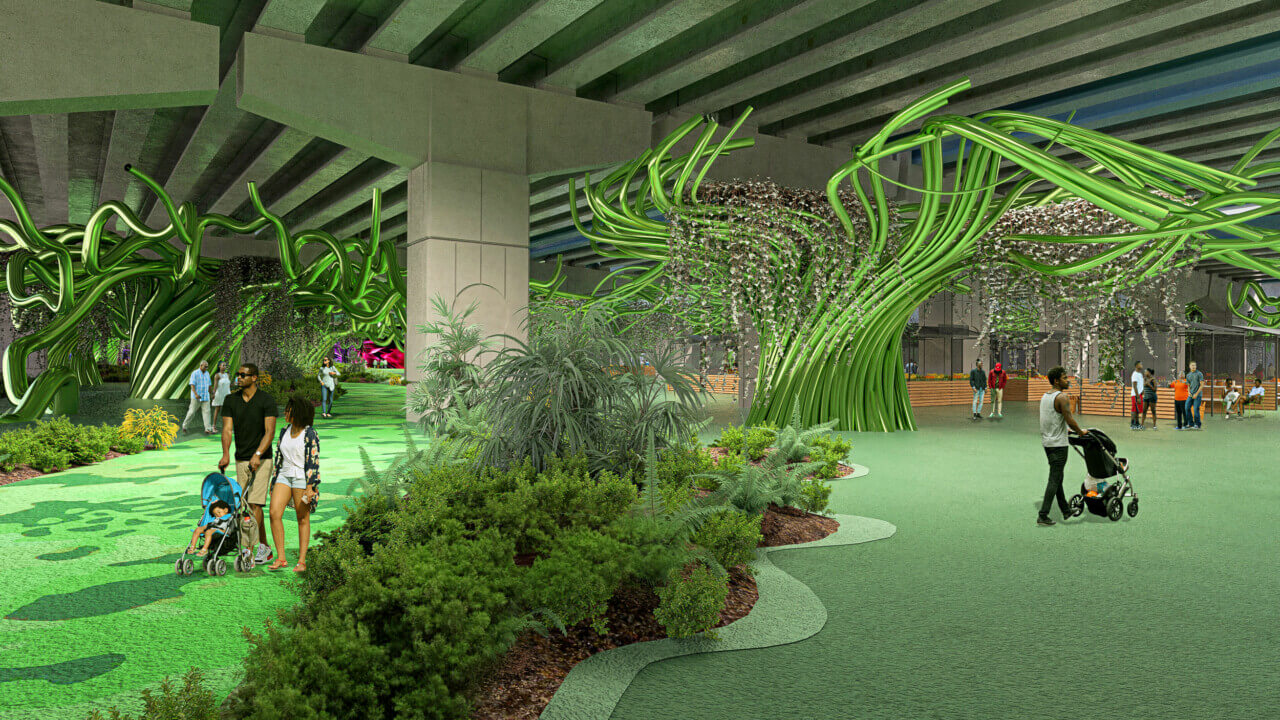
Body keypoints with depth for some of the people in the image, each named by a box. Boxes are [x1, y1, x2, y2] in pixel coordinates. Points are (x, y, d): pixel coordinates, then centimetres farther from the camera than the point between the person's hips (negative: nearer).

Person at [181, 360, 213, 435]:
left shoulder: (207, 373, 10)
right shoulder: (195, 373, -8)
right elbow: (192, 385, -16)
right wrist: (195, 394, -27)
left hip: (205, 397, 5)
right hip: (196, 397, -5)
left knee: (206, 411, -5)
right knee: (192, 412, 1)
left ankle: (208, 429, -10)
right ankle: (184, 425, 23)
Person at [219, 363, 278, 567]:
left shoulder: (267, 400, -8)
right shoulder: (231, 400, 5)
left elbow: (270, 432, -14)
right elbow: (227, 429, -2)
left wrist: (257, 454, -26)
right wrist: (226, 454, -18)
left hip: (261, 459, -5)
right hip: (240, 459, 5)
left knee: (254, 504, -12)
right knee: (246, 504, 9)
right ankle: (264, 548, 19)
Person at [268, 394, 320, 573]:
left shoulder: (310, 434, -8)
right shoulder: (284, 432, 12)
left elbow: (313, 462, -11)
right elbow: (278, 457, 18)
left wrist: (310, 487, -16)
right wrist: (274, 481, 16)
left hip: (302, 478, -6)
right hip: (284, 476, 6)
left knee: (303, 519, 1)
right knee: (274, 513, -9)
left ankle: (302, 561, 8)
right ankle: (281, 558, -1)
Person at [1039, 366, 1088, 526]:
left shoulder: (1045, 396, 11)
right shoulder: (1061, 397, -16)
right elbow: (1070, 420, -18)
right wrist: (1081, 432, -2)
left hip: (1046, 441, 9)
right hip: (1058, 444, -9)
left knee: (1057, 477, 17)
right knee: (1054, 480, -6)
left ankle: (1066, 510, 28)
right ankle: (1042, 516, -9)